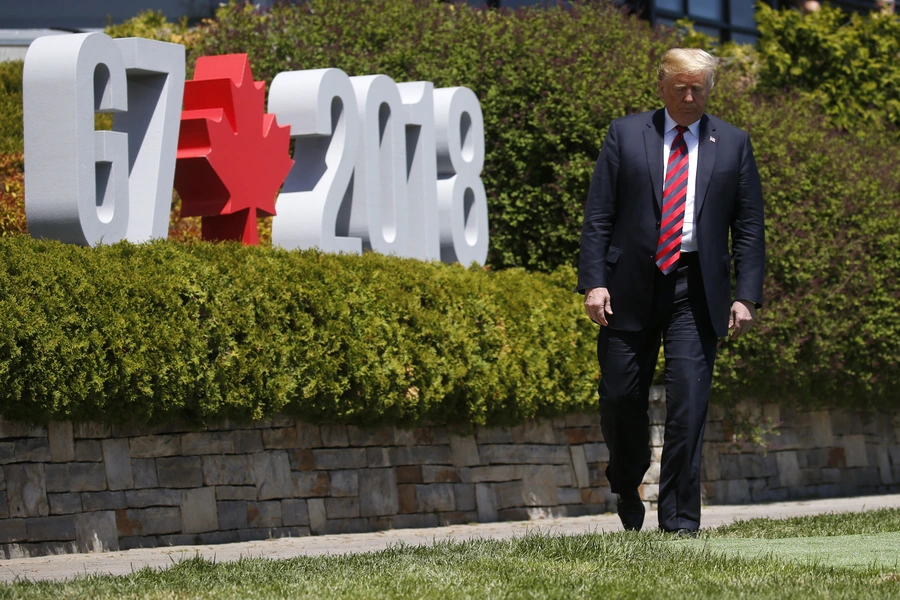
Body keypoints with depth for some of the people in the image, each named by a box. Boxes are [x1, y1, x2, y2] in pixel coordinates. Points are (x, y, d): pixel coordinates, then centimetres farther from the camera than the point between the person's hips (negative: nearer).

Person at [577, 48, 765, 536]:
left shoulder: (732, 144, 9)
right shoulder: (625, 135, 7)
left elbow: (749, 227, 8)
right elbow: (598, 216, 3)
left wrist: (747, 295, -2)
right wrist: (594, 282, -7)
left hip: (696, 289, 0)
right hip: (630, 286, 0)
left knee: (688, 402, -9)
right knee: (621, 396, 3)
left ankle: (680, 518, -4)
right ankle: (627, 488, 30)